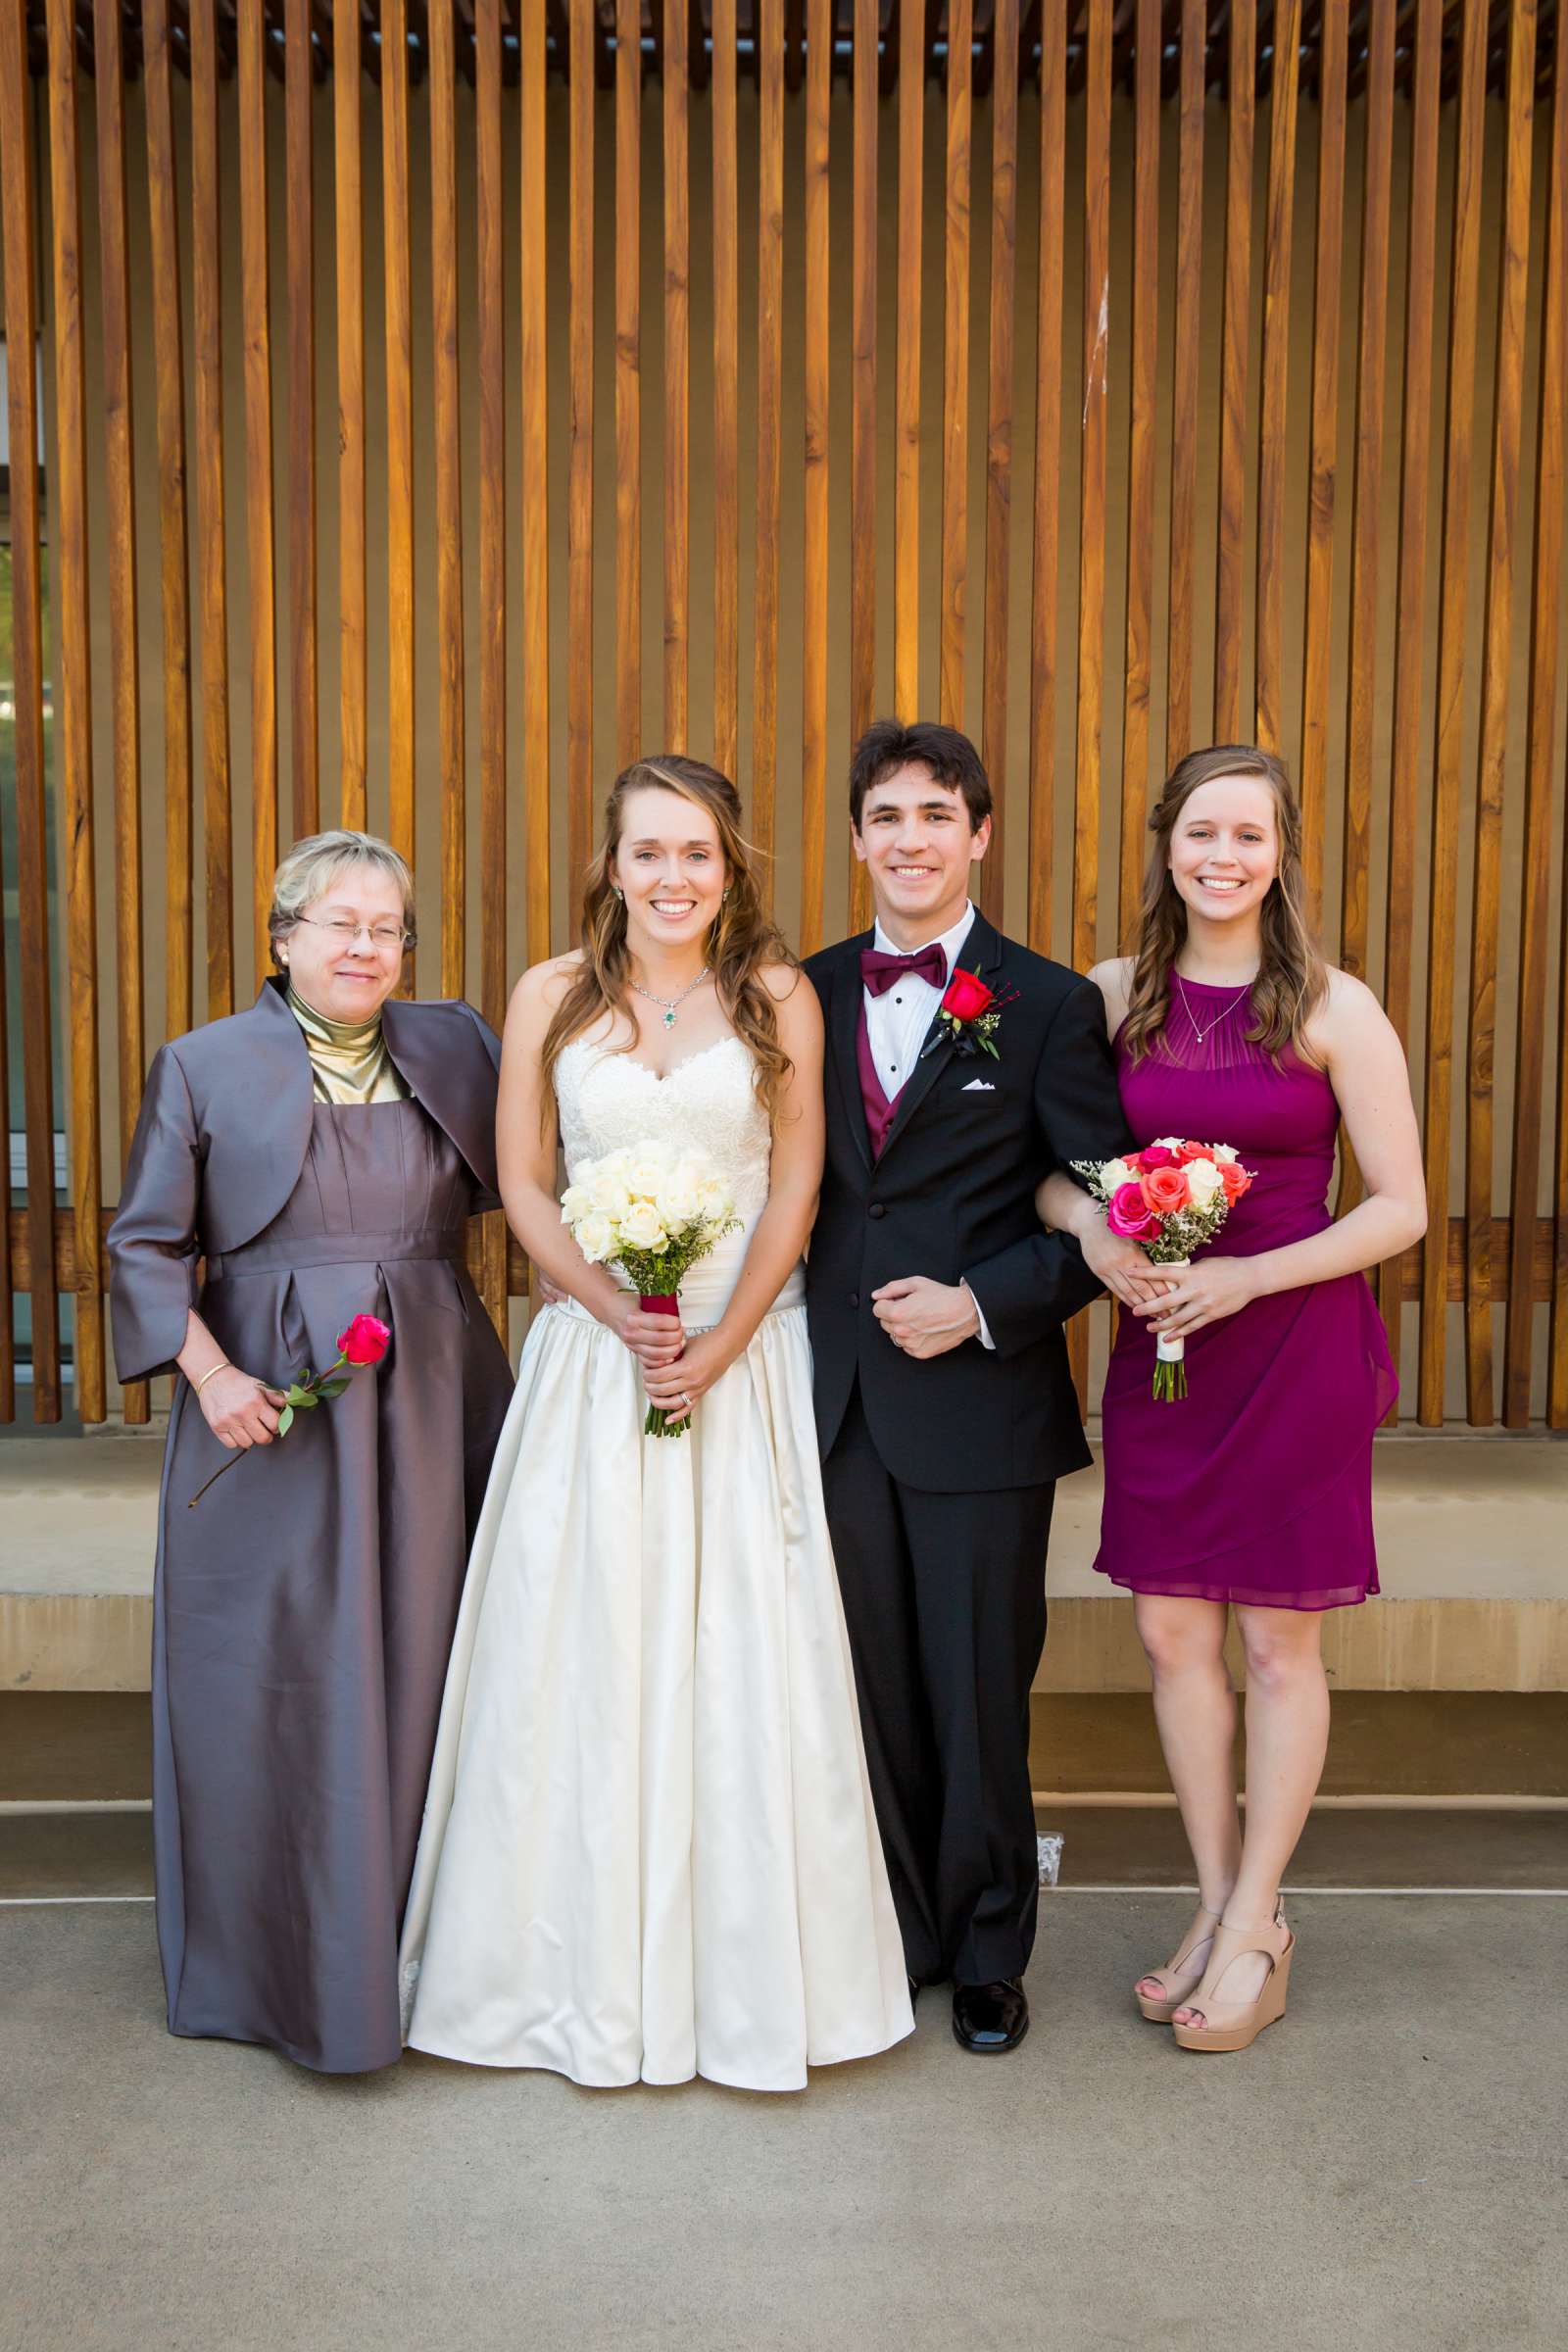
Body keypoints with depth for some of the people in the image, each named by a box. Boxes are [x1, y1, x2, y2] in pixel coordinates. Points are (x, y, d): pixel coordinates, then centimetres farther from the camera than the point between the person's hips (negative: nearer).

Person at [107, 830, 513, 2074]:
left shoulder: (456, 1047, 7)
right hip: (270, 1408, -2)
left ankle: (422, 1952, 26)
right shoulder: (205, 1066, 0)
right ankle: (280, 1966, 22)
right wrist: (209, 1372, -11)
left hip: (431, 1402, 3)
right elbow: (147, 1244, 2)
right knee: (273, 1684, 5)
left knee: (421, 1672, 10)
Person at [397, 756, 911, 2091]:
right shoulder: (551, 998, 5)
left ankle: (749, 1970, 18)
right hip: (591, 1360, 1)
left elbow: (795, 1190, 0)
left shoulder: (781, 999, 3)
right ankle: (594, 1971, 20)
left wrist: (718, 1345, -11)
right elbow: (523, 1184, 4)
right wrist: (613, 1310, -11)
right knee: (585, 1651, 3)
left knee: (744, 1653, 1)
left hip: (746, 1360, -1)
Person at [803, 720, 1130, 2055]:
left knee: (982, 1697, 9)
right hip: (838, 1405, 3)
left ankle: (989, 1955, 29)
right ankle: (899, 1935, 32)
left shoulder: (1048, 1005, -3)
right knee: (872, 1692, 13)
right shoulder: (810, 994, 7)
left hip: (981, 1406, -3)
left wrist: (983, 1303, -15)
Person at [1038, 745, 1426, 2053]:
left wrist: (1244, 1278, -17)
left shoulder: (1335, 1010, -7)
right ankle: (1220, 1907, 28)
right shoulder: (1115, 996, 3)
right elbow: (1044, 1164, 8)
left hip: (1295, 1342, -3)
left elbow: (1400, 1208, -7)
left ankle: (1256, 1928, 23)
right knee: (1172, 1631, 9)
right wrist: (1091, 1228, -13)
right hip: (1158, 1341, 4)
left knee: (1279, 1641, 6)